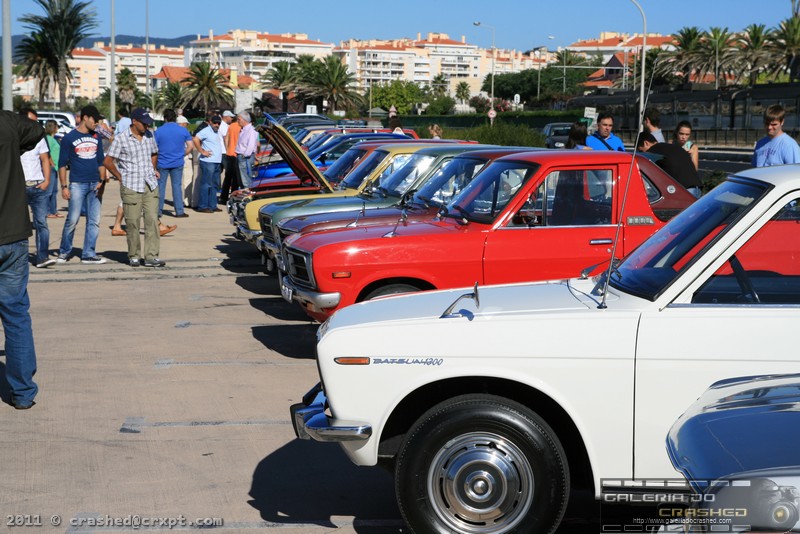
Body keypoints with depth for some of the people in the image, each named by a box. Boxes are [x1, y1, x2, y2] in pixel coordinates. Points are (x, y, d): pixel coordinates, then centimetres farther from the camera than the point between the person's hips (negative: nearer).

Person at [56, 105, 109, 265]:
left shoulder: (96, 137, 13)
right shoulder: (69, 138, -1)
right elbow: (62, 164, -2)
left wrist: (102, 181, 7)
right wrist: (64, 186, -8)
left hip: (95, 185, 5)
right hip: (77, 184, -5)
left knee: (94, 221, 3)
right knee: (72, 220, -5)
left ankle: (88, 254, 9)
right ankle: (64, 252, 10)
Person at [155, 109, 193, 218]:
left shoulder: (158, 131, -5)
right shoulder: (183, 130, 0)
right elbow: (190, 146, 0)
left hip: (162, 163, -1)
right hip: (178, 163, 1)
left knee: (160, 187, 6)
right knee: (177, 186, 6)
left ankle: (158, 211, 9)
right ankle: (179, 211, 6)